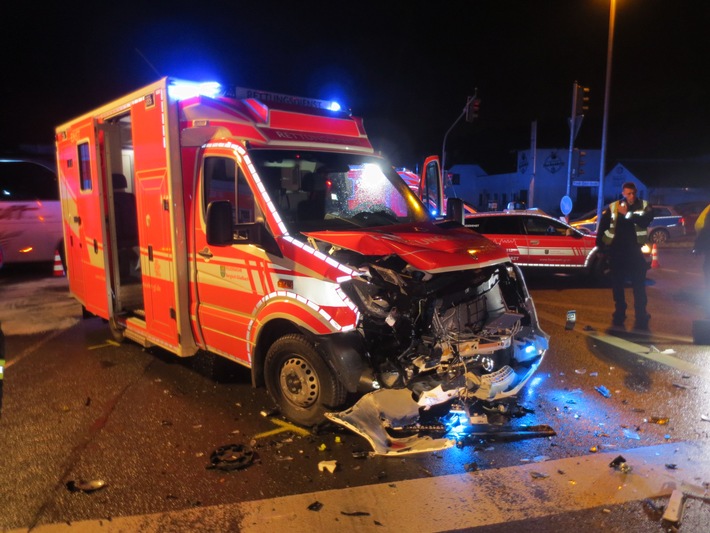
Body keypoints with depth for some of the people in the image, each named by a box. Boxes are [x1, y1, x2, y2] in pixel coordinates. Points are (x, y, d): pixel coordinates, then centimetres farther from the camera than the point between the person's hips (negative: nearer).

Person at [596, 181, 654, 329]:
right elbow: (602, 227, 5)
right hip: (616, 251, 1)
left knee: (639, 285, -3)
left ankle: (641, 317, 5)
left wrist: (627, 213, -20)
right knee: (617, 284, 9)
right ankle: (619, 315, 22)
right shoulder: (612, 207, 2)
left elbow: (645, 221, -19)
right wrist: (601, 245, -1)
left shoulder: (644, 206, 1)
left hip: (634, 250, -1)